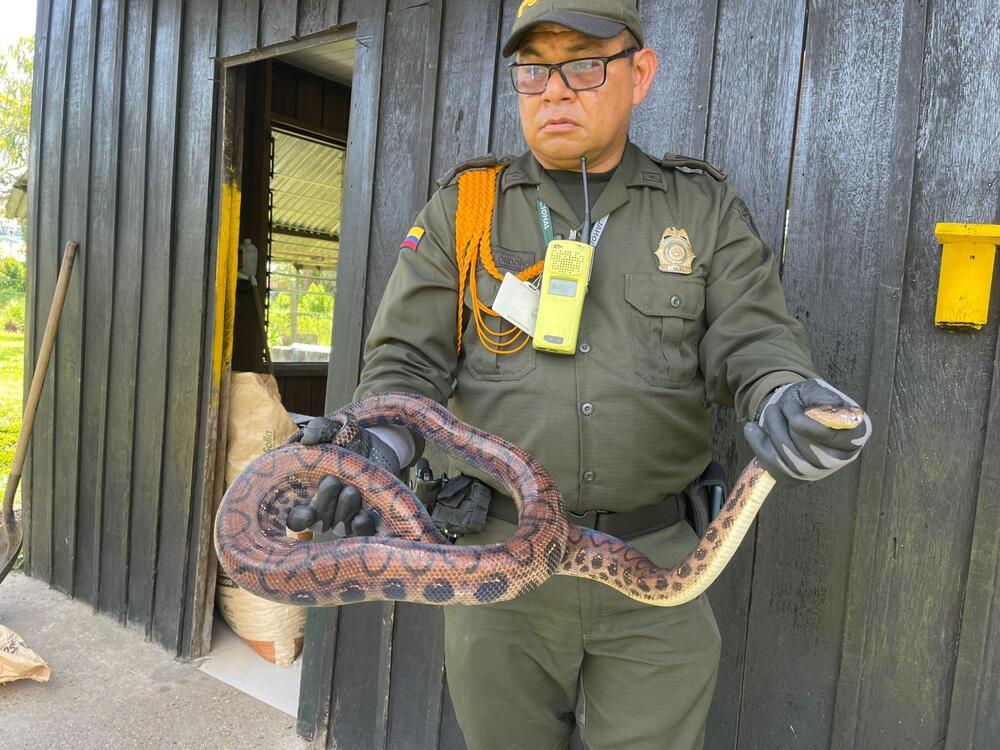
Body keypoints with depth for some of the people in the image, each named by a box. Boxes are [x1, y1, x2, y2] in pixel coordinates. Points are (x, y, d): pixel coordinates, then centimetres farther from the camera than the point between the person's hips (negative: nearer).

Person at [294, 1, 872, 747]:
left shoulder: (707, 209, 5)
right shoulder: (463, 207, 3)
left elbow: (753, 339, 0)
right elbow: (409, 356, 1)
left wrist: (786, 397, -23)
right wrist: (380, 438, -19)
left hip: (658, 569, 0)